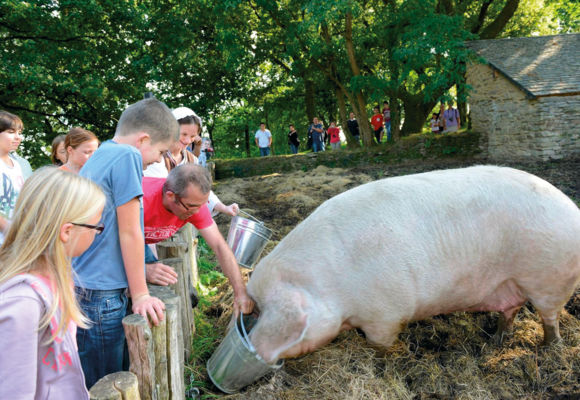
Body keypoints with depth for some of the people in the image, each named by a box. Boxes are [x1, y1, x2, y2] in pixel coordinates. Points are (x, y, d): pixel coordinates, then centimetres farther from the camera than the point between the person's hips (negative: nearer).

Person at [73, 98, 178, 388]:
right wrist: (140, 295, -8)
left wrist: (142, 273, 23)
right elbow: (129, 232, -14)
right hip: (101, 296, -9)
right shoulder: (127, 156, -14)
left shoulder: (98, 157, 13)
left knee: (88, 383, 18)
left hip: (80, 287, 9)